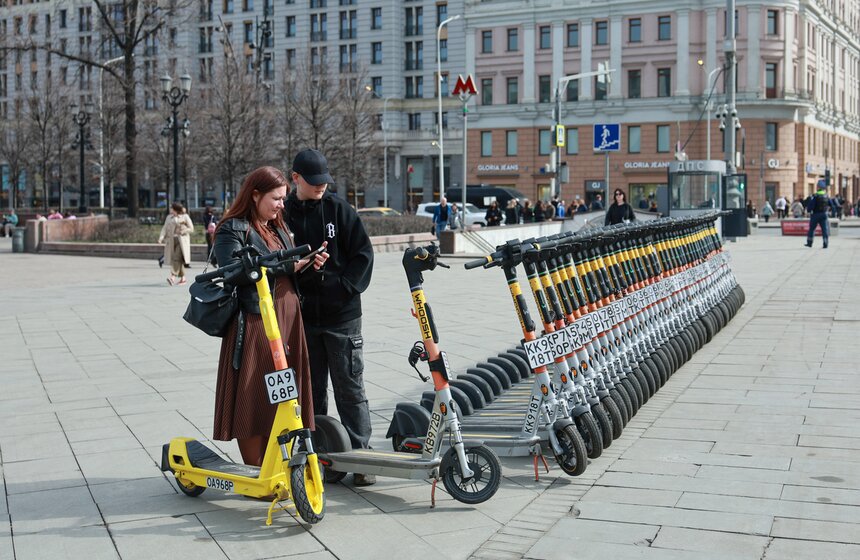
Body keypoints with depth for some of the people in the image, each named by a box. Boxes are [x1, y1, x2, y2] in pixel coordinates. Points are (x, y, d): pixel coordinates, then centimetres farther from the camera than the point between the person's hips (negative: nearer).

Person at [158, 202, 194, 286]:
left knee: (177, 258, -18)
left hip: (181, 240, -5)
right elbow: (165, 228, 9)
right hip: (171, 240, 5)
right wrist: (161, 237, -6)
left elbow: (191, 228, 2)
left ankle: (173, 276, -25)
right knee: (174, 259, 4)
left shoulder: (185, 217, 2)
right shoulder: (169, 217, 15)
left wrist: (182, 232, -12)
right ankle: (182, 278, 15)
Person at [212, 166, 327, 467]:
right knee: (254, 399, -3)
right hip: (254, 321, -7)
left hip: (288, 320, 8)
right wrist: (286, 265, -17)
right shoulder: (232, 230, -4)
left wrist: (307, 266, 2)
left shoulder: (278, 229, 21)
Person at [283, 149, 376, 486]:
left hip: (341, 315, -2)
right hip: (303, 316, 2)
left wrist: (344, 287, -9)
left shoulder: (338, 209, 0)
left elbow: (363, 253, 0)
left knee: (350, 388, 2)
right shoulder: (284, 214, 4)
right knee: (311, 390, 10)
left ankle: (360, 455, 8)